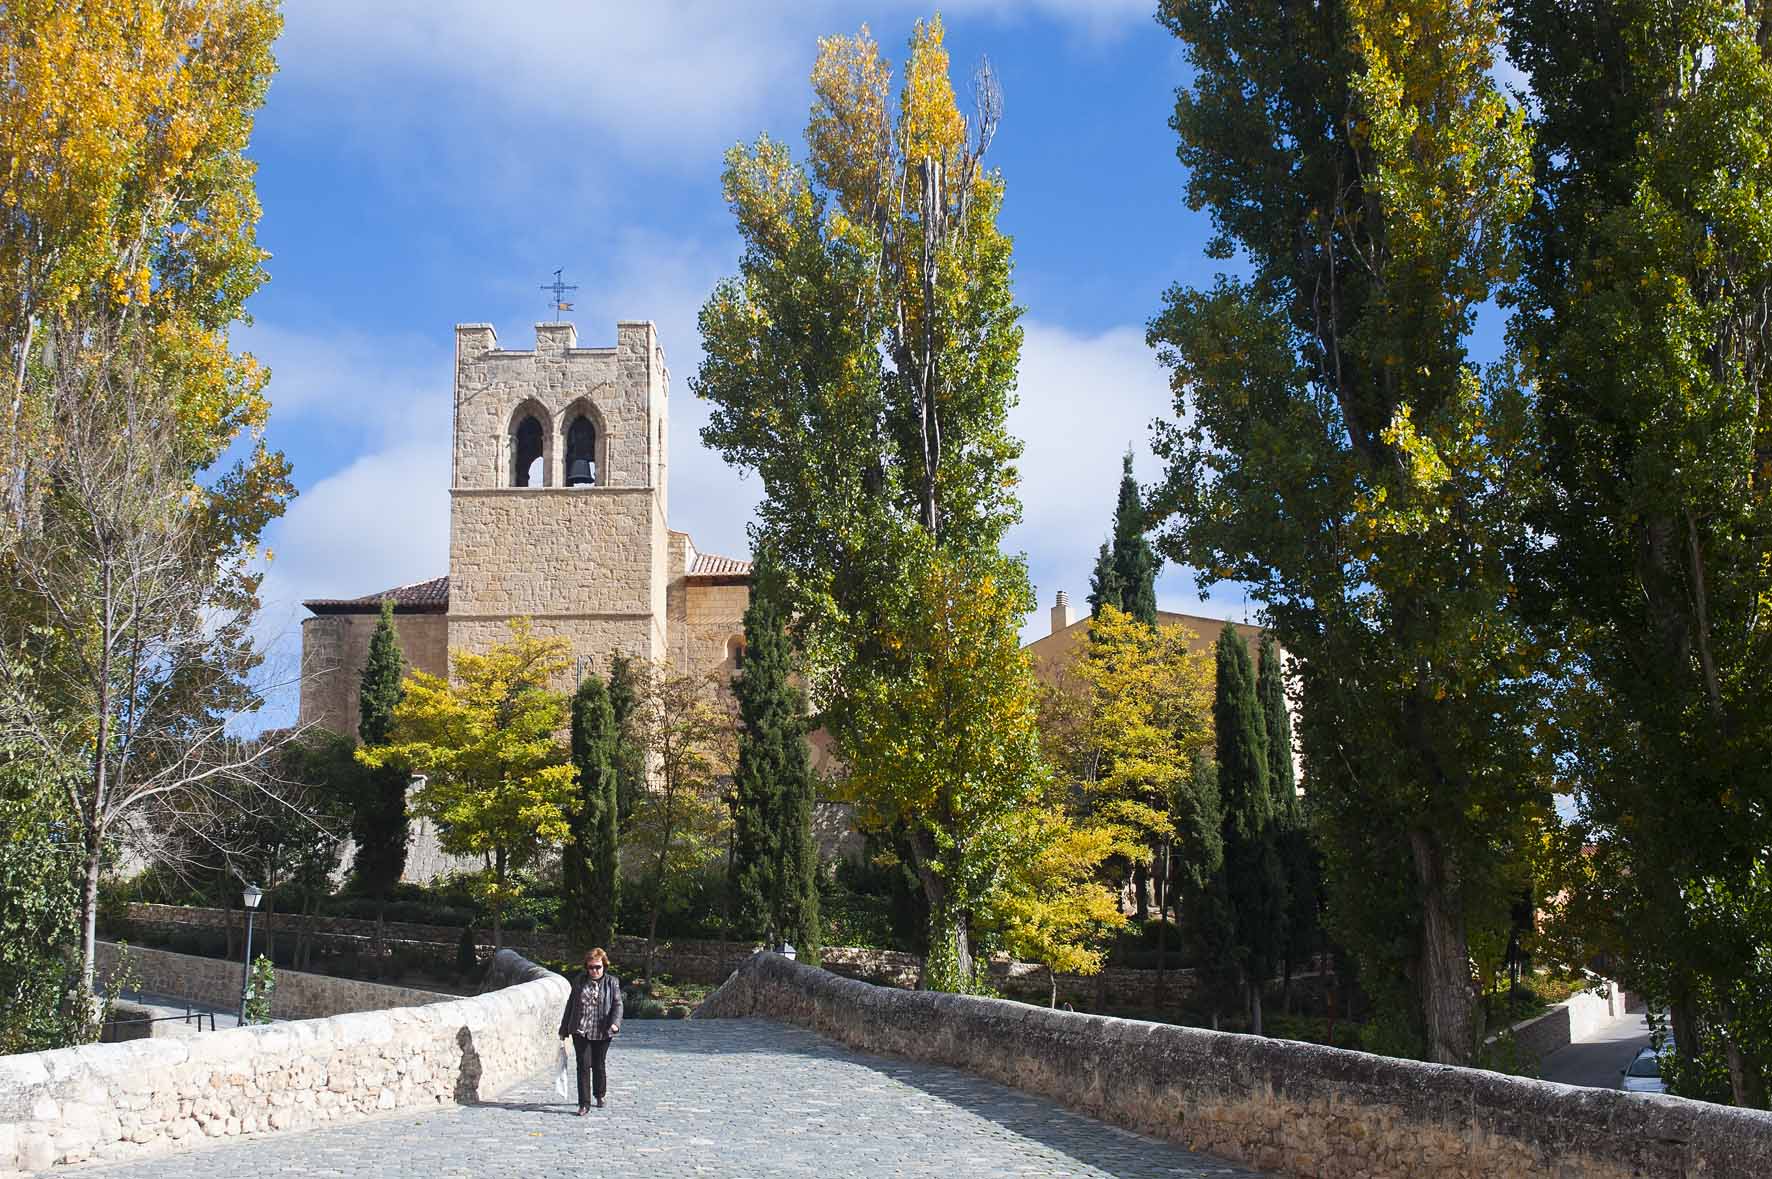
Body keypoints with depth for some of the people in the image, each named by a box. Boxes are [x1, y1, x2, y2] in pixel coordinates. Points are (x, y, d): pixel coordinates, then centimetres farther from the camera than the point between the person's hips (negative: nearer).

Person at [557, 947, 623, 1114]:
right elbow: (570, 1004, 13)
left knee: (599, 1065, 11)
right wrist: (564, 1028, 14)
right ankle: (584, 1104, -4)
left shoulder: (612, 982, 2)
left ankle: (599, 1095, 34)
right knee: (583, 1065, -5)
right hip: (580, 1031, 1)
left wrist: (615, 1022, -21)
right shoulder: (579, 981, 7)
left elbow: (617, 1004, -3)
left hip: (602, 1032, -1)